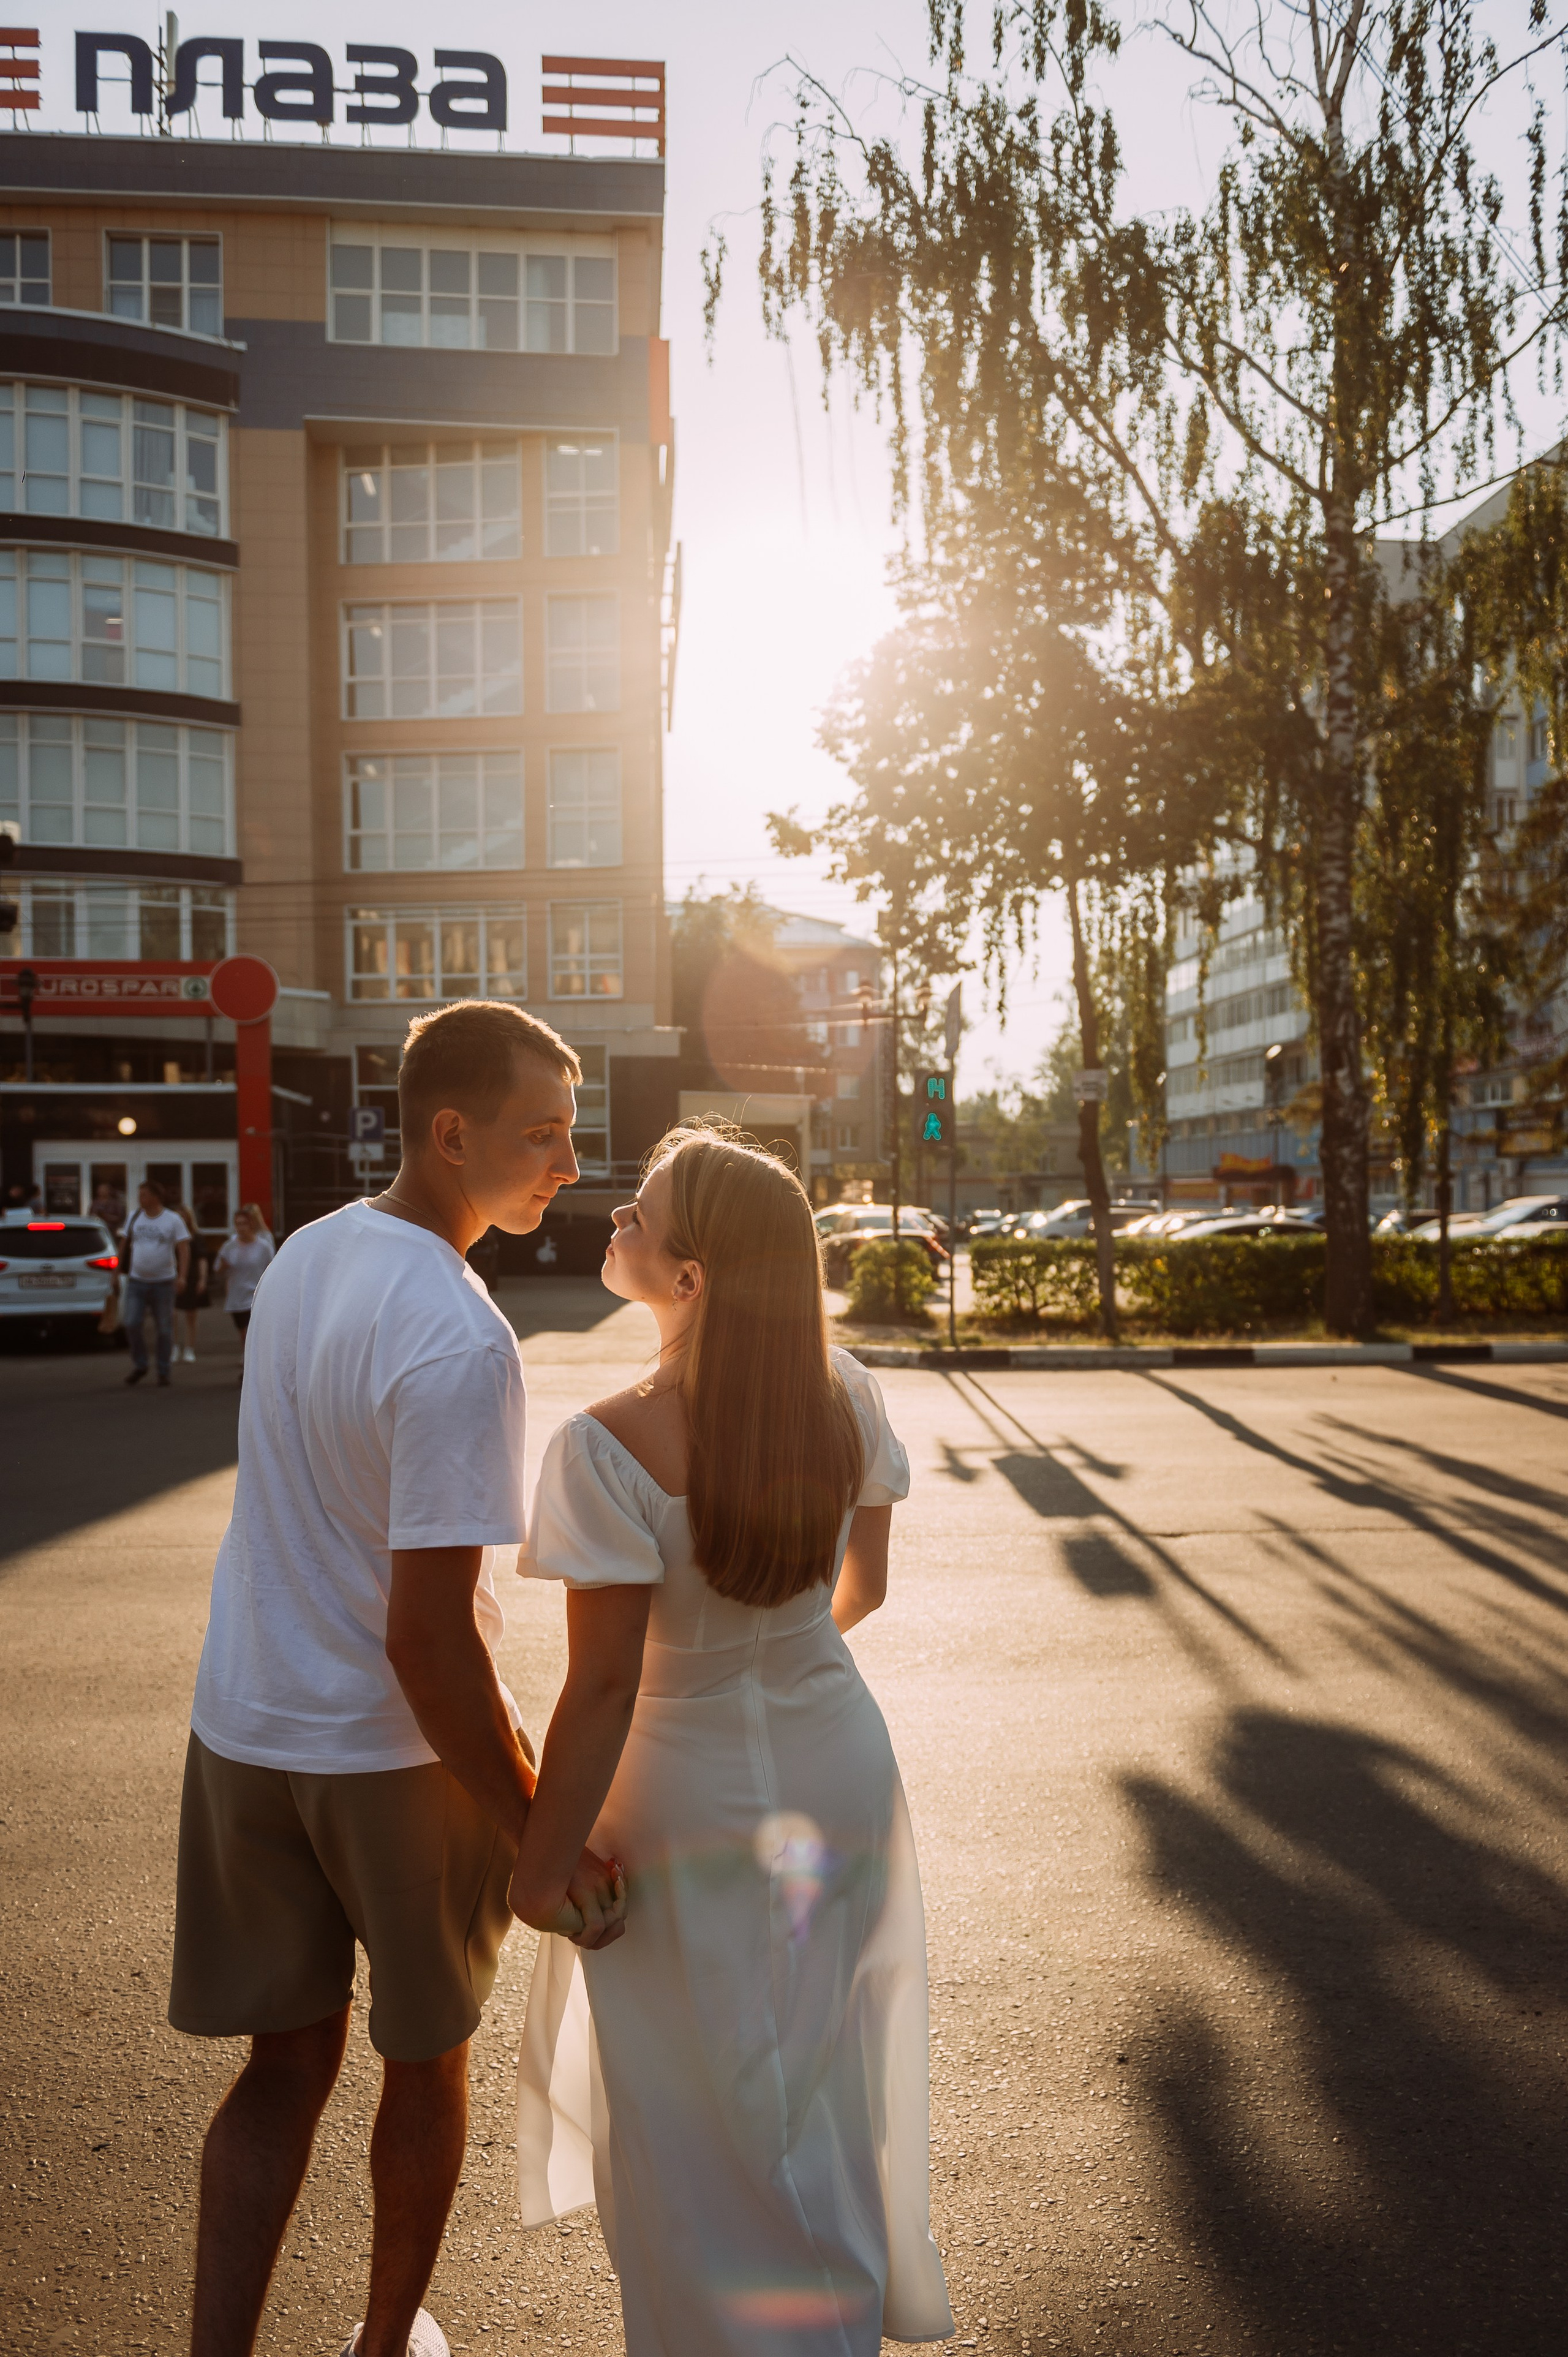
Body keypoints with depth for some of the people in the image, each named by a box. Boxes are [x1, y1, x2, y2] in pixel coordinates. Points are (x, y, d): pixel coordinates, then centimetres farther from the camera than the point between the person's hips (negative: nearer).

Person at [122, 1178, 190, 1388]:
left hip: (163, 1283, -3)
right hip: (136, 1282, 3)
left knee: (164, 1330, 2)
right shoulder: (134, 1217, 7)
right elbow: (126, 1244, 16)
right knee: (132, 1324, -8)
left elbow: (184, 1249, -7)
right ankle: (140, 1366, 11)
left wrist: (181, 1276, -18)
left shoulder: (173, 1220, -4)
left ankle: (163, 1373, 12)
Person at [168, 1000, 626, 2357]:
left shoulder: (304, 1255, 0)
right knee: (428, 2058, 19)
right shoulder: (462, 1342, -27)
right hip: (395, 1751, -6)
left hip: (241, 1730, 6)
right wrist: (544, 1839, -19)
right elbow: (429, 1637, -27)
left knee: (287, 2063, 18)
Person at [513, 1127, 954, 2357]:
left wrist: (541, 1865, -11)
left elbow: (601, 1687, -24)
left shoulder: (608, 1449, -28)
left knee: (706, 2121, 18)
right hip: (845, 1777, 6)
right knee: (829, 2078, 28)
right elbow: (865, 1585, 2)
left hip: (692, 1797, -6)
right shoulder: (846, 1395, -12)